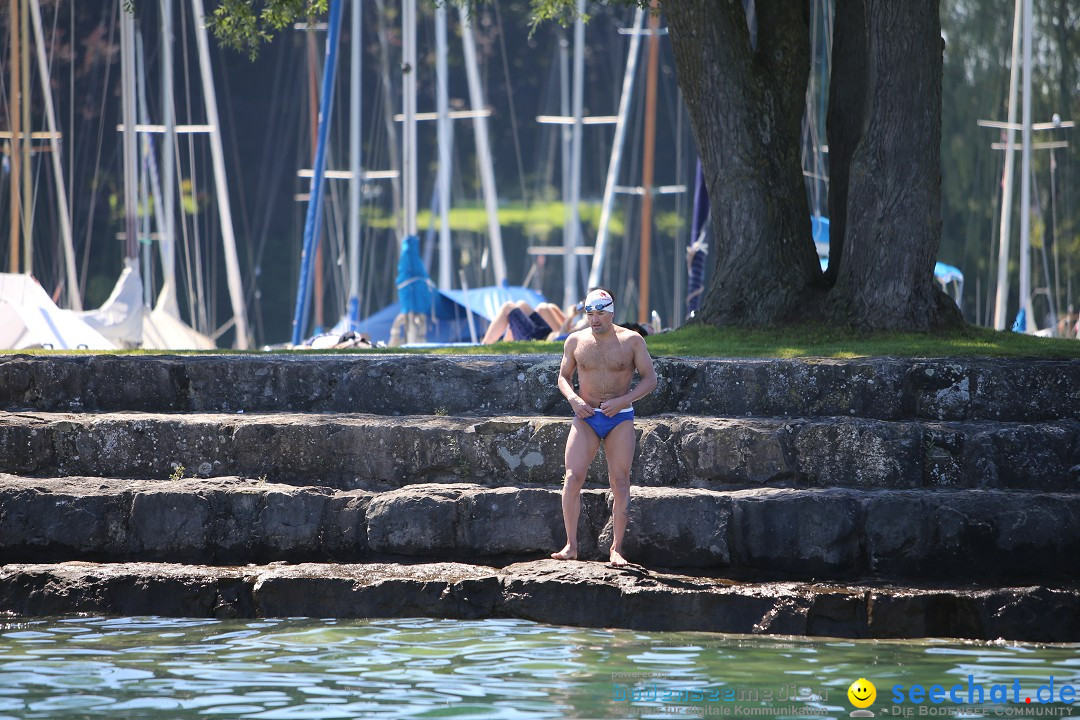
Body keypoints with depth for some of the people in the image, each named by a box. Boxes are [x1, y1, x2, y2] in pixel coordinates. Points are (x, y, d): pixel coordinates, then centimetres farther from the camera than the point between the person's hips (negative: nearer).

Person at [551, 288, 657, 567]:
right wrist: (573, 399, -8)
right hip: (585, 418, 1)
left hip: (620, 419, -1)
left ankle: (616, 549, 2)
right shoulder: (576, 341, 4)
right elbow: (563, 376, 14)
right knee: (572, 478, -13)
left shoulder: (631, 341, -2)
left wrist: (622, 400, -15)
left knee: (620, 482, -5)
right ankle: (571, 546, -8)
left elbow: (650, 379, -1)